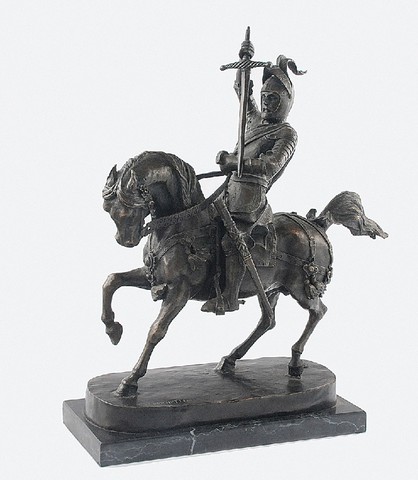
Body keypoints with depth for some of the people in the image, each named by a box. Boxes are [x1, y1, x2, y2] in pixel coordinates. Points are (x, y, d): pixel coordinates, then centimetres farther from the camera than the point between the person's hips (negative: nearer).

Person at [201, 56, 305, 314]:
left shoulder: (287, 133, 0)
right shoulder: (257, 119, 23)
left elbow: (271, 166, -16)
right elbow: (241, 88, 32)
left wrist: (234, 162, -23)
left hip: (252, 189, -9)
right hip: (233, 188, 9)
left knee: (232, 239, -20)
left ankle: (229, 298, -23)